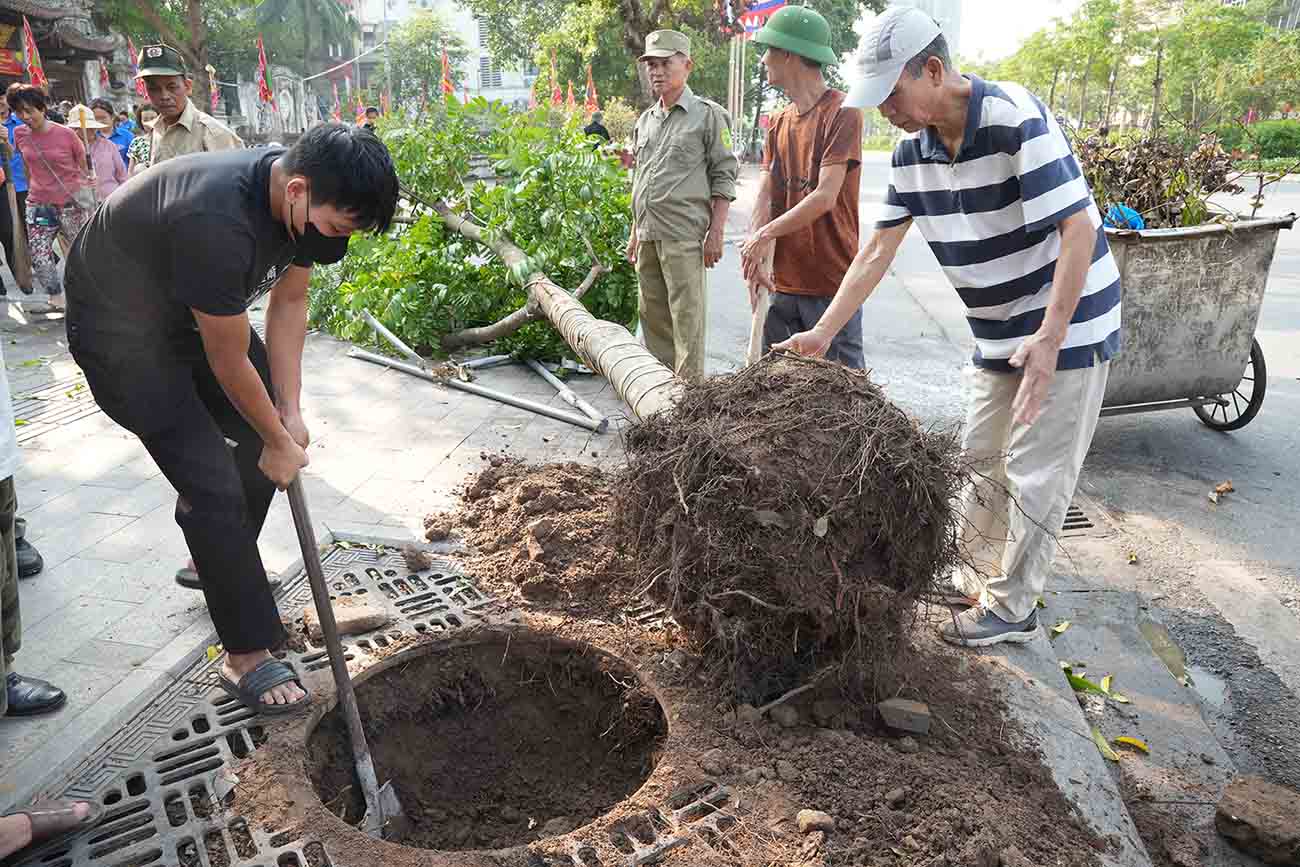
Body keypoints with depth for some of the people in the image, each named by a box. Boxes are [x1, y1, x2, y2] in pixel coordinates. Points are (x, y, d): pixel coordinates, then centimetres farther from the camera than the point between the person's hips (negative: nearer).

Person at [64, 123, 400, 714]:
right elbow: (229, 363, -28)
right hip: (120, 329, -8)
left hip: (195, 310, 8)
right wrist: (279, 443, -14)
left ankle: (215, 560, 35)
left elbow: (288, 303, -4)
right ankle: (247, 656, 0)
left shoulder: (304, 199, -15)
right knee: (213, 483, -13)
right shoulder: (218, 222, -40)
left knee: (263, 435, 10)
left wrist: (290, 413, -7)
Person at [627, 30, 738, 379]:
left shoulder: (708, 115, -1)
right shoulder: (645, 120, 19)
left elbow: (724, 177, -5)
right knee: (653, 316, 12)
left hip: (683, 235, -7)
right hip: (647, 235, 7)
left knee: (687, 316, -7)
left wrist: (716, 232, -12)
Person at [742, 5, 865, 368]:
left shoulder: (842, 112, -8)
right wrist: (758, 260, -10)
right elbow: (765, 198, 6)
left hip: (832, 283, -7)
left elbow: (825, 197, -16)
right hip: (784, 281, 7)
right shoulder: (779, 124, 15)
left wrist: (764, 235, -9)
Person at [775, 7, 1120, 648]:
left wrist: (1051, 337, -30)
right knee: (982, 456, 16)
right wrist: (823, 332, -1)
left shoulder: (1015, 118, -23)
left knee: (1035, 474, 0)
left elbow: (1077, 228, -25)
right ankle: (977, 575, 33)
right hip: (998, 334, 8)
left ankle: (1011, 609, 14)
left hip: (1066, 327, -7)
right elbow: (877, 250, 2)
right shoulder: (913, 151, -1)